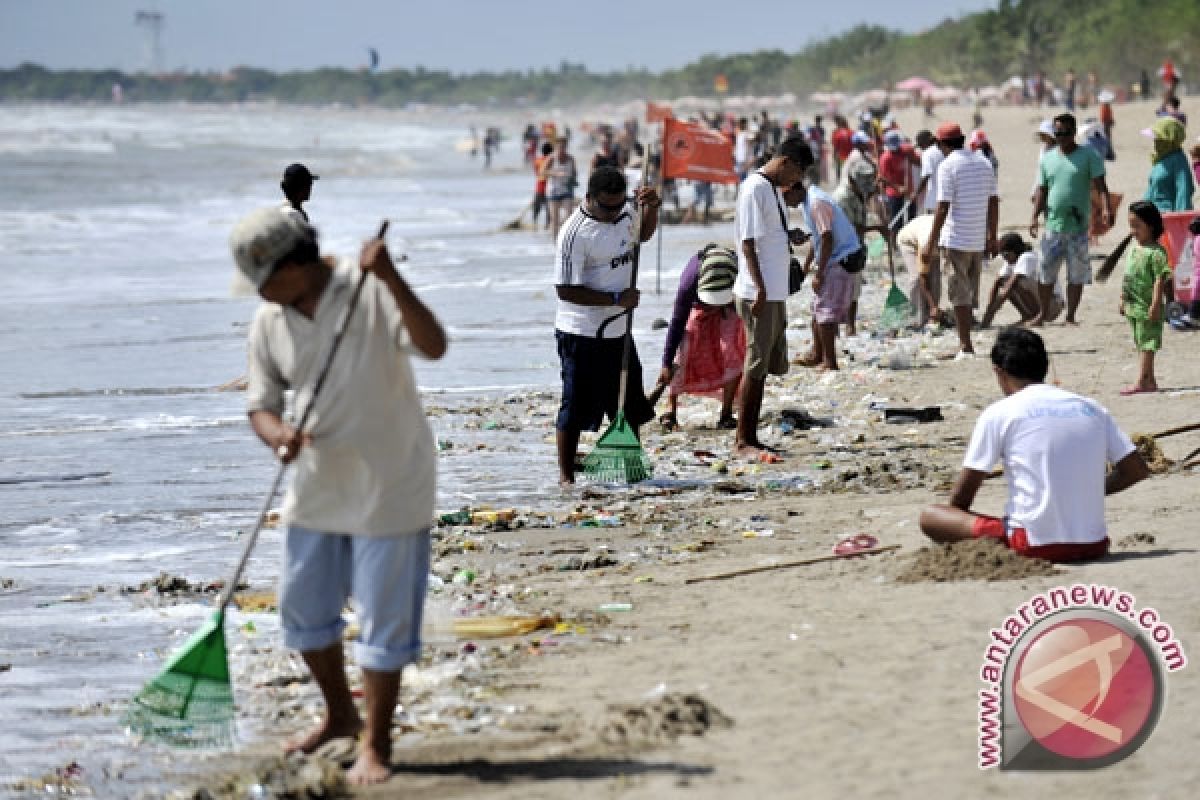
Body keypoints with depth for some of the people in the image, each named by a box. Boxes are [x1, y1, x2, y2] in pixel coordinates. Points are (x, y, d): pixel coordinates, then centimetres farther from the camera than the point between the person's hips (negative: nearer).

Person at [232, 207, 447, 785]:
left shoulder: (370, 293, -16)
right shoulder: (268, 323, 0)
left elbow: (433, 346, -30)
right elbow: (261, 405, 3)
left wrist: (390, 279, -41)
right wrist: (276, 433, -20)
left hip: (388, 485, -6)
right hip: (316, 485, 6)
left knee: (383, 622, -1)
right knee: (303, 611, 16)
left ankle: (376, 745, 12)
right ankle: (340, 715, 38)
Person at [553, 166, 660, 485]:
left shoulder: (623, 212, 3)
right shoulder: (576, 232, -21)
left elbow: (642, 234, 27)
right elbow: (566, 290, -22)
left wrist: (651, 206, 6)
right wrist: (616, 299, -21)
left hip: (617, 330, 8)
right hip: (582, 335, -8)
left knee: (631, 408, 15)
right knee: (576, 408, 0)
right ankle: (566, 476, 8)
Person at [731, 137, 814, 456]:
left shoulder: (772, 189, 16)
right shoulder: (754, 188, -13)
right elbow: (748, 241, -18)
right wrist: (760, 289, -21)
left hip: (775, 293, 10)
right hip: (759, 294, -10)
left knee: (766, 365, 12)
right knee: (756, 366, -5)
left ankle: (750, 437, 17)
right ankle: (743, 440, 0)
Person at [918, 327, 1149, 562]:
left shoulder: (998, 413, -1)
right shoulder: (1091, 408, 12)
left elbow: (960, 497, 0)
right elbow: (1138, 470, 13)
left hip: (1034, 546, -6)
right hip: (1093, 545, 6)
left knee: (929, 516, 5)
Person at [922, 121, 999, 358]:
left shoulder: (948, 166, -11)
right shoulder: (984, 163, 9)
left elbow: (943, 208, -16)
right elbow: (993, 203, 12)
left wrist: (931, 243, -13)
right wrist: (992, 237, 19)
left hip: (955, 239, -6)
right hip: (978, 240, 6)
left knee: (959, 295, -3)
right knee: (970, 293, 13)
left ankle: (966, 346, -7)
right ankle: (964, 344, 18)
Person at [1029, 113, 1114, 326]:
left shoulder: (1089, 156, 0)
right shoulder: (1047, 158, 11)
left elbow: (1100, 186, -6)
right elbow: (1042, 191, 13)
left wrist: (1107, 209, -22)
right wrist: (1035, 217, 1)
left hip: (1078, 226, -2)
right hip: (1053, 226, 2)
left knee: (1077, 274, 2)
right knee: (1046, 272, 1)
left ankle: (1071, 316, 11)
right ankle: (1042, 314, 14)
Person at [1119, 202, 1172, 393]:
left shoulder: (1156, 252, -15)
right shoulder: (1134, 247, 11)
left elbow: (1160, 279, -19)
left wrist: (1155, 304, -23)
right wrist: (1123, 300, 18)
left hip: (1147, 308, -9)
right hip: (1133, 306, 9)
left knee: (1146, 345, -6)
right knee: (1141, 345, 14)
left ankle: (1142, 382, -7)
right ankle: (1150, 381, 21)